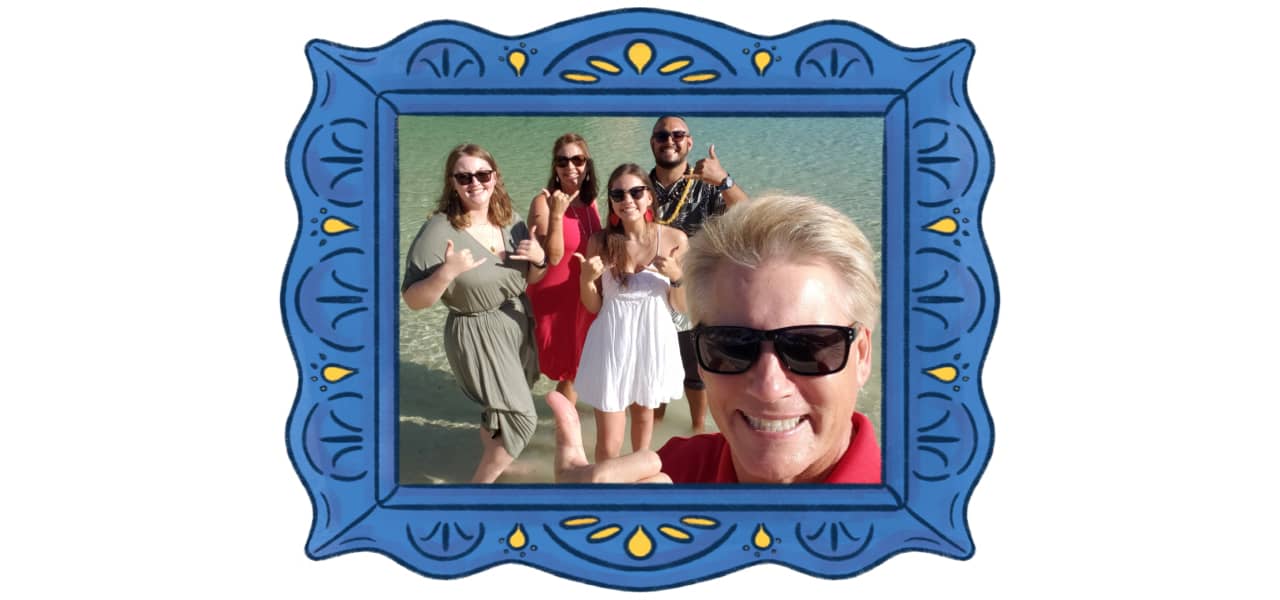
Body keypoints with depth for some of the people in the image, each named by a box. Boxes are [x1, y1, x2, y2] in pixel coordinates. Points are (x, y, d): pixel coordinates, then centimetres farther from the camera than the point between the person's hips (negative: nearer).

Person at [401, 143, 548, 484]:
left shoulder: (511, 223, -3)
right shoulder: (439, 232, -22)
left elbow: (531, 279, 9)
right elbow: (413, 300, -20)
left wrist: (539, 259, -13)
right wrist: (447, 273, -37)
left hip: (520, 329, 6)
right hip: (478, 337, -6)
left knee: (500, 412, 24)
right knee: (521, 418, -7)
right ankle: (480, 483, 13)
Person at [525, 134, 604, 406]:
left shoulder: (589, 202, 4)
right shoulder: (544, 202, -17)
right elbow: (553, 256, -25)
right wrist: (556, 215, -35)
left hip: (583, 299, 7)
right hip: (551, 302, -7)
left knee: (572, 373, 17)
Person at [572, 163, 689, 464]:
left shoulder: (674, 240, -9)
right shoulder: (600, 242, -7)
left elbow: (682, 306, -3)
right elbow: (594, 307, 1)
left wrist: (675, 276, -22)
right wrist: (586, 280, -19)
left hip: (653, 341, 1)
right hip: (612, 343, -1)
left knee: (644, 415, 25)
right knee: (608, 445, -3)